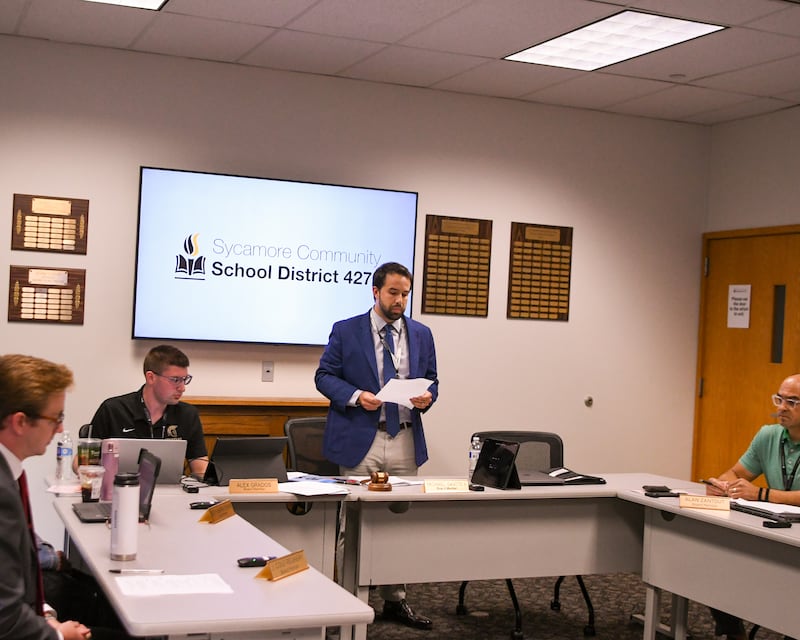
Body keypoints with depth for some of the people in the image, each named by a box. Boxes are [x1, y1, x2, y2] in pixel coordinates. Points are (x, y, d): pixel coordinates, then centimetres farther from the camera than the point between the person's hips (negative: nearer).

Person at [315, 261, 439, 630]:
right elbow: (325, 376, 1)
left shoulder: (421, 334, 11)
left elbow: (431, 379, 16)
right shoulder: (346, 331, 1)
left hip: (405, 442, 3)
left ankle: (395, 601, 17)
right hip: (360, 440, -3)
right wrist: (356, 396, -15)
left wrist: (427, 397, -7)